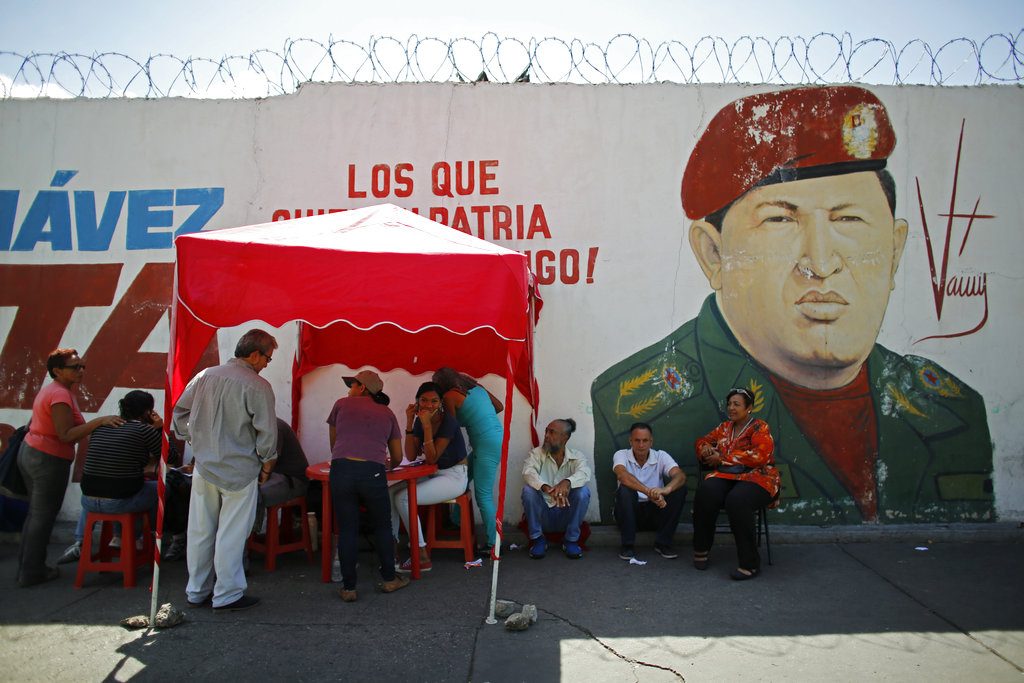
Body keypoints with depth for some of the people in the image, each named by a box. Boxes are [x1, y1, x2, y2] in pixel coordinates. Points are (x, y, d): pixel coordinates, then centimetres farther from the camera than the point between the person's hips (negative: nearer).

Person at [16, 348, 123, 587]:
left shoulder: (49, 390, 12)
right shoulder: (61, 394, -20)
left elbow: (32, 423, 20)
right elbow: (66, 435, -26)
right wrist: (99, 421, -31)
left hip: (29, 452, 10)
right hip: (48, 460, -10)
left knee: (35, 513, 18)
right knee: (43, 516, 0)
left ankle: (26, 566, 27)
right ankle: (32, 572, 8)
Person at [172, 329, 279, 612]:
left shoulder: (204, 376, 4)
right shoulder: (258, 386, -13)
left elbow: (179, 413, 12)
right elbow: (267, 432, -11)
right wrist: (266, 465, 3)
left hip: (204, 466, 6)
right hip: (239, 470, -5)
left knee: (200, 531, 15)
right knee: (231, 534, 4)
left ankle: (197, 590, 27)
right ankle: (227, 595, 13)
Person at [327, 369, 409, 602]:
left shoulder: (342, 404, 18)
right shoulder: (387, 413, 21)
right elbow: (397, 457, 23)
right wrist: (388, 465, 45)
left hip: (341, 469, 0)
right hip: (373, 472, 1)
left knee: (347, 530, 9)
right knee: (382, 527, 18)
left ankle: (348, 587, 15)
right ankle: (389, 579, 28)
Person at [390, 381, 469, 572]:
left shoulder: (448, 422, -18)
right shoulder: (420, 421, 1)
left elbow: (431, 458, -22)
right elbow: (411, 457, -6)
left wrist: (427, 425, -27)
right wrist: (409, 424, -12)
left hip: (455, 477, -7)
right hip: (432, 474, 7)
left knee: (403, 498, -21)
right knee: (390, 492, -10)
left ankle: (422, 557, -12)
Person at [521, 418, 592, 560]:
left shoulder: (576, 456, -1)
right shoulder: (536, 453, -2)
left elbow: (584, 473, -23)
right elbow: (528, 472, -23)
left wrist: (567, 482, -47)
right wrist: (546, 488, -44)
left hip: (566, 515, 0)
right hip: (542, 515, 0)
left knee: (583, 492, -25)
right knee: (528, 490, -26)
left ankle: (571, 540, -7)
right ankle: (537, 539, -8)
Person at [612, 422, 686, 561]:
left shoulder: (661, 456, -2)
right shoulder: (621, 455, -7)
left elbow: (680, 476, -21)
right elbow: (622, 475, -30)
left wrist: (665, 490, -45)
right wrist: (649, 492, -45)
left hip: (656, 512, 2)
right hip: (630, 512, -2)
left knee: (680, 488, -20)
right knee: (625, 489, -32)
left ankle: (663, 543, -11)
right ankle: (627, 545, -19)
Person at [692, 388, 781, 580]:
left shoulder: (760, 428, 1)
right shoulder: (724, 427, 20)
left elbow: (760, 456, -15)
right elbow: (702, 441, 29)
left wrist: (722, 458, -13)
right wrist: (705, 448, 1)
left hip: (756, 478, -4)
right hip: (725, 477, 5)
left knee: (737, 501, -38)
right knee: (705, 493, -30)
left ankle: (750, 564, -25)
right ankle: (701, 550, -14)